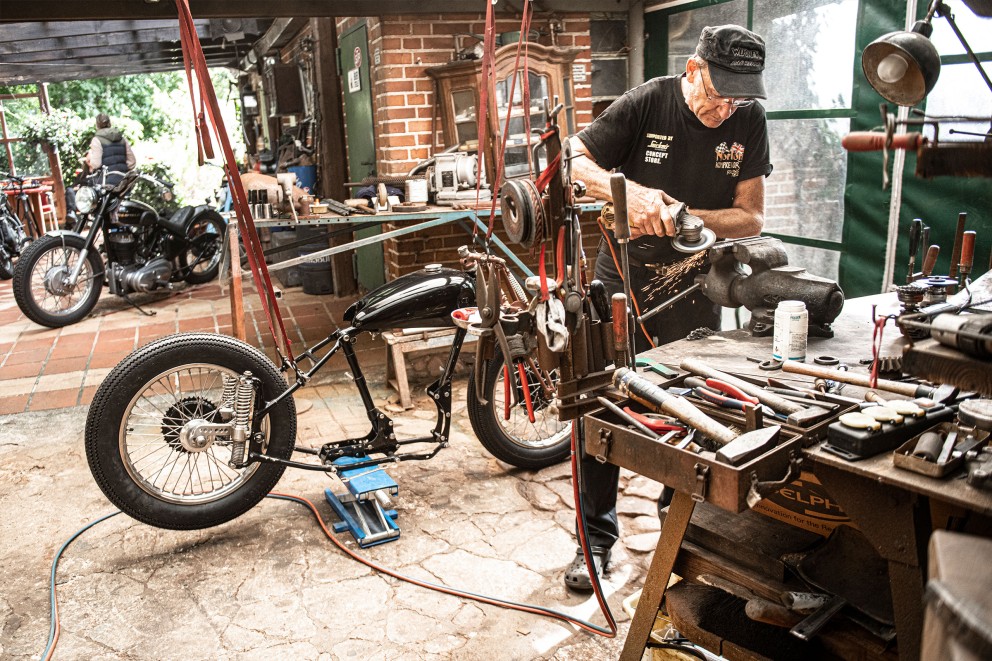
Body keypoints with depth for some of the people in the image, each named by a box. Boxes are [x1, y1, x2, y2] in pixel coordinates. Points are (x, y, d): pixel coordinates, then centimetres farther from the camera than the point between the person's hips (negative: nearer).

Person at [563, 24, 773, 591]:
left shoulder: (749, 120, -2)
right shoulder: (646, 103, -10)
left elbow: (752, 216, -4)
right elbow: (573, 161, -11)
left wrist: (685, 216, -22)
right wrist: (628, 191, -29)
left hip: (695, 289, 2)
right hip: (623, 281, -2)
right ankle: (597, 538, 17)